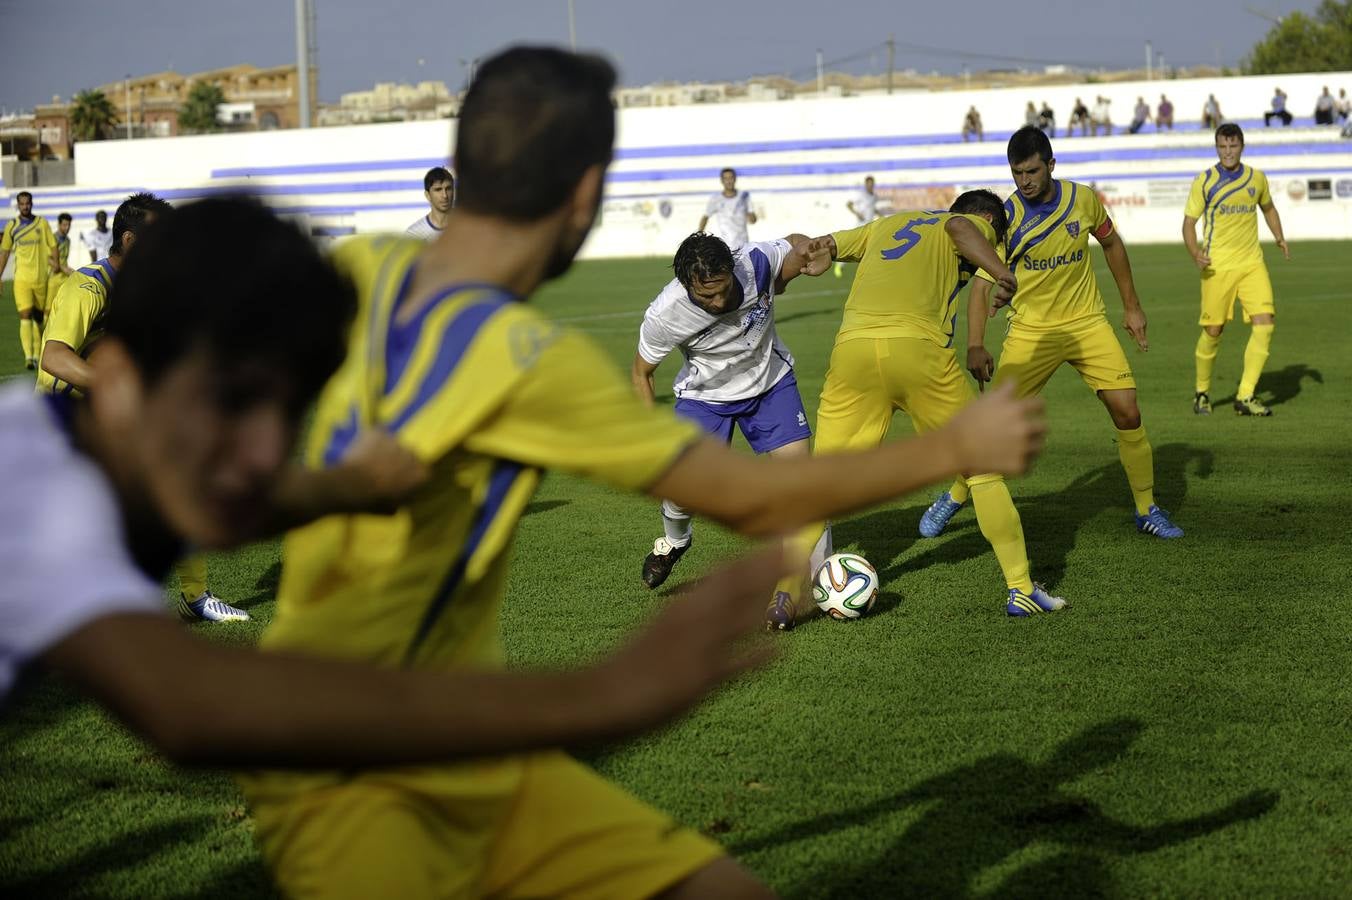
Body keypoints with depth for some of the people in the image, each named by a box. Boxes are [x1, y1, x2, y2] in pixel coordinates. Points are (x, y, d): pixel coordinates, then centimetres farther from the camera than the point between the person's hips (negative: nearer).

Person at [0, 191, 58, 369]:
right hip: (22, 278, -1)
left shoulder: (42, 223, 3)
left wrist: (55, 263, -9)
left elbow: (53, 246, 7)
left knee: (38, 317, 10)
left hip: (41, 277, 1)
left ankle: (37, 356, 22)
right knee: (25, 316, -13)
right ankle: (28, 356, -21)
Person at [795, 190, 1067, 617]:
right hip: (918, 348, -4)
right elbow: (958, 227, -6)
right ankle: (1021, 589, 13)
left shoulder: (888, 224, 32)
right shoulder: (975, 226, 18)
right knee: (983, 468, 12)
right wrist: (1003, 273, -18)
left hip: (852, 347, 4)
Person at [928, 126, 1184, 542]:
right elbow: (982, 282, -15)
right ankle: (954, 497, 15)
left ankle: (1148, 510, 8)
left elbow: (1112, 244, 12)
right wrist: (975, 346, -28)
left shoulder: (1083, 199, -6)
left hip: (1088, 323, 2)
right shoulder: (1004, 217, -13)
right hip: (1030, 331, -1)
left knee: (1127, 411, -8)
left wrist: (1131, 305, 12)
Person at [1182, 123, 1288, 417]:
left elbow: (1268, 208, 25)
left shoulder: (1256, 178, 7)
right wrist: (1195, 254, -19)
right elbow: (1189, 222, -2)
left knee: (1264, 323, -11)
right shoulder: (1204, 182, -4)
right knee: (1212, 330, 0)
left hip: (1252, 263, 3)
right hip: (1218, 266, -3)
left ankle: (1245, 397, -5)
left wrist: (1279, 238, 9)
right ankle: (1202, 393, 21)